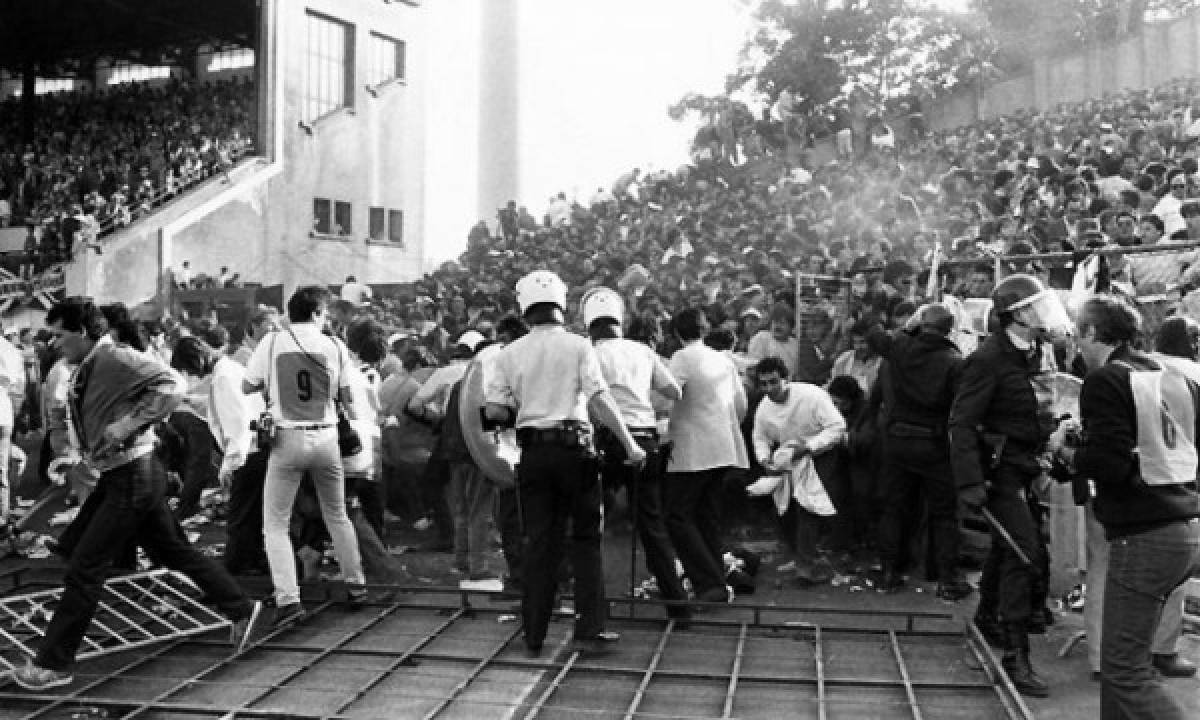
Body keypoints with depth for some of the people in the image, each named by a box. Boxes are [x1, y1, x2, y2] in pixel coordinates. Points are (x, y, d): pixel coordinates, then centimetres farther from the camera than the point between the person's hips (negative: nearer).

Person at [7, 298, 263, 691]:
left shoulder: (115, 357, -17)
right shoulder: (85, 369, 11)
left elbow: (172, 385, -24)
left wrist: (129, 424, -26)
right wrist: (84, 455, 7)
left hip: (133, 477, -10)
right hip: (120, 477, 10)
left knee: (84, 568, -3)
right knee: (174, 552, 18)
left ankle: (53, 664, 8)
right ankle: (241, 609, 28)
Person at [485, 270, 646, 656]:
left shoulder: (510, 353, 3)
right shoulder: (578, 346, -3)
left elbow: (494, 410, -1)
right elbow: (601, 399, -11)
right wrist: (630, 446, -8)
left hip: (533, 452, 2)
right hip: (574, 447, -2)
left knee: (539, 543, 9)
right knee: (586, 539, 9)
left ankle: (534, 635, 15)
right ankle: (590, 628, 6)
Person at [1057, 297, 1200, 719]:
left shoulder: (1106, 381, -10)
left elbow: (1107, 464, -19)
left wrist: (1066, 452, 0)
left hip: (1145, 538, -8)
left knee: (1125, 667, -3)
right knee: (1124, 656, 18)